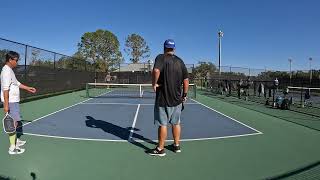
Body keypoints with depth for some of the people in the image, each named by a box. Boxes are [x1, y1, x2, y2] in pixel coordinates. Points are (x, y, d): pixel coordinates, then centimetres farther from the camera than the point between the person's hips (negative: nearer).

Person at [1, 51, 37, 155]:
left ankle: (15, 140, 34)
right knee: (13, 123, -6)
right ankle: (12, 148, 0)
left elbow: (16, 83, 24)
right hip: (10, 102, -10)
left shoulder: (10, 70, 14)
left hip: (13, 101, 10)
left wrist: (28, 88, 23)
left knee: (14, 122, 20)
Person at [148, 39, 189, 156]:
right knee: (176, 123, 17)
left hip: (163, 99, -5)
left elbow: (156, 70, -30)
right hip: (177, 99, 6)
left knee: (162, 124, 4)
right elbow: (186, 80, 7)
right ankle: (176, 145, 30)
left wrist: (154, 83, -16)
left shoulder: (161, 57, -8)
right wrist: (184, 95, 15)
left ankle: (160, 149, 16)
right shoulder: (180, 61, 7)